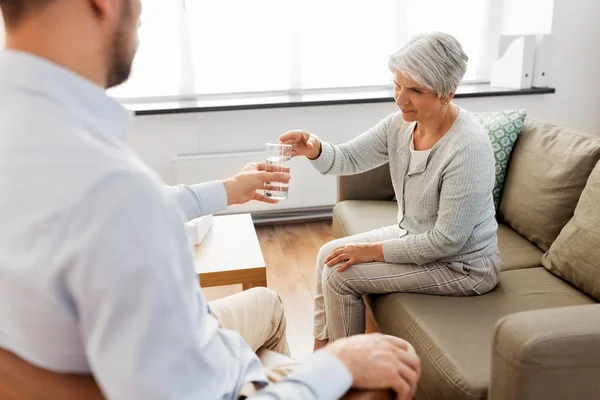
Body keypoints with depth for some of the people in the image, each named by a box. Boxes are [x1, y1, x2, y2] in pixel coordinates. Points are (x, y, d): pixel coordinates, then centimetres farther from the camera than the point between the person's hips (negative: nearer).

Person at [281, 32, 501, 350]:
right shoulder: (403, 122, -8)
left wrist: (373, 251, -21)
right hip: (413, 236, 8)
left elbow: (447, 241, -28)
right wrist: (315, 150, -27)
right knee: (330, 253, 6)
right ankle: (321, 350, 23)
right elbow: (350, 157, -4)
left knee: (340, 274, -12)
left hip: (461, 265, -8)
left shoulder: (468, 148, -31)